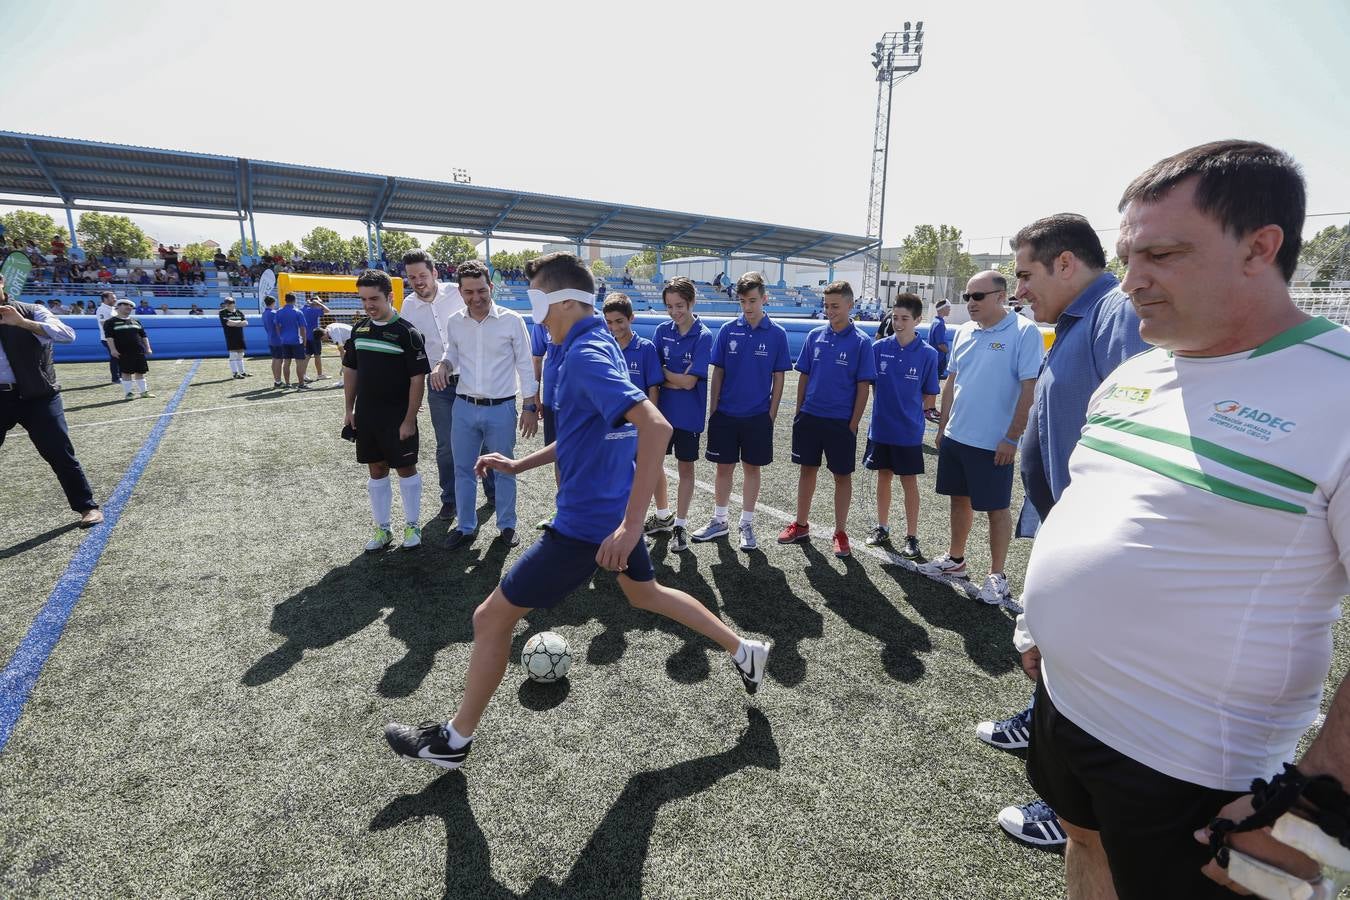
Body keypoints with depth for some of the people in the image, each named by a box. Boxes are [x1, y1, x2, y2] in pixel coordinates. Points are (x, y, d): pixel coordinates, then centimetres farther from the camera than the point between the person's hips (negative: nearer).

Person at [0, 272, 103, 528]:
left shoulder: (31, 312, -2)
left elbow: (67, 334, -18)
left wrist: (23, 323, -28)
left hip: (38, 396, -4)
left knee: (59, 453, -5)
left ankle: (87, 506, 5)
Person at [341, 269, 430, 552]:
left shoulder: (406, 333, -12)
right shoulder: (359, 329, 6)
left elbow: (418, 378, -13)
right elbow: (350, 370, 14)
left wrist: (409, 420, -16)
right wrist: (348, 410, 10)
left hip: (398, 417, -5)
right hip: (365, 415, 5)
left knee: (406, 468, 5)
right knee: (376, 471, 12)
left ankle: (412, 526, 21)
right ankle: (382, 529, 24)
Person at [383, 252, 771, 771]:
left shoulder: (586, 357, -22)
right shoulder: (598, 345, 8)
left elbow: (655, 426, -36)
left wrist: (631, 525, -36)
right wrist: (520, 465, 16)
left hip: (588, 521, -10)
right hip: (615, 509, 10)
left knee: (491, 618, 5)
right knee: (645, 593, 31)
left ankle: (455, 740, 25)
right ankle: (744, 651, 40)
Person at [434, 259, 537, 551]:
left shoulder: (511, 320, -9)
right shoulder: (454, 322, 0)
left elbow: (525, 365, -4)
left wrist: (530, 406, -6)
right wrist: (443, 365, -7)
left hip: (501, 408, -3)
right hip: (464, 407, 3)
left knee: (503, 470, 9)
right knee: (463, 470, 12)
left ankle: (507, 526, 26)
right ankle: (466, 527, 28)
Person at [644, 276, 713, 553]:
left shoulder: (703, 336, -13)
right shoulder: (662, 330, 0)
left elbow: (689, 381, -17)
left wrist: (662, 372, -7)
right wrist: (674, 381, -15)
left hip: (688, 414, -5)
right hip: (661, 410, 5)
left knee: (685, 468, 8)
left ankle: (680, 525, 23)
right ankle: (663, 516, 34)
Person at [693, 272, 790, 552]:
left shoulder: (776, 334, -3)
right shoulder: (727, 330, 0)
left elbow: (778, 377, 0)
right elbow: (717, 373, 3)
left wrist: (772, 414, -4)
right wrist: (712, 411, 1)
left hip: (758, 416, -1)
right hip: (725, 413, 1)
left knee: (752, 468, 9)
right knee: (724, 467, 10)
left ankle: (746, 525, 23)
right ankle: (719, 521, 25)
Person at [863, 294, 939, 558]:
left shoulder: (927, 354, -6)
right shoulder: (879, 348, -1)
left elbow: (929, 393, 1)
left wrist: (928, 411, -9)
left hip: (909, 430, -2)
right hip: (880, 427, 2)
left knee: (909, 482, 5)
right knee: (883, 476, 14)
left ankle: (912, 537, 17)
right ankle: (882, 528, 29)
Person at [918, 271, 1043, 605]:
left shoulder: (1024, 332, -11)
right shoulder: (963, 332, 8)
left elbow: (1030, 388, -15)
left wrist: (1012, 438, -17)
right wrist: (942, 426, 13)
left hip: (994, 442, -6)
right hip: (956, 436, 6)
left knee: (996, 508, 6)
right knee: (960, 499, 17)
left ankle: (996, 575, 19)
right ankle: (955, 560, 33)